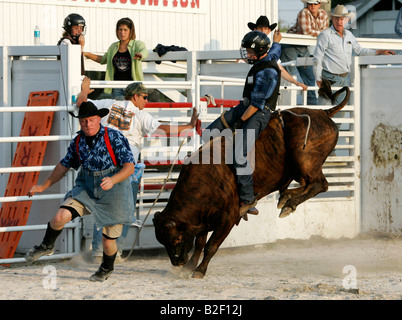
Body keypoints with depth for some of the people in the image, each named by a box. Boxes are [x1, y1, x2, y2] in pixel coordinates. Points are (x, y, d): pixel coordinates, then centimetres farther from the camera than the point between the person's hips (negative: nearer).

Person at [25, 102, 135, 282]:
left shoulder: (114, 137, -13)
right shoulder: (78, 142, 3)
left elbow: (129, 167, -18)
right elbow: (64, 165, 17)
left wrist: (113, 180, -36)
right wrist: (44, 186, 21)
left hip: (113, 192, -4)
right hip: (86, 189, 4)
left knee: (108, 240, 2)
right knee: (60, 217, -19)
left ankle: (107, 268, 34)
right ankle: (46, 247, 10)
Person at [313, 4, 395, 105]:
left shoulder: (348, 34, 13)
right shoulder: (325, 35, -8)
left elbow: (360, 51, 25)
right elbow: (317, 59, -8)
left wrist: (379, 52, 18)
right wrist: (318, 79, -9)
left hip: (345, 78, 7)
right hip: (330, 78, -7)